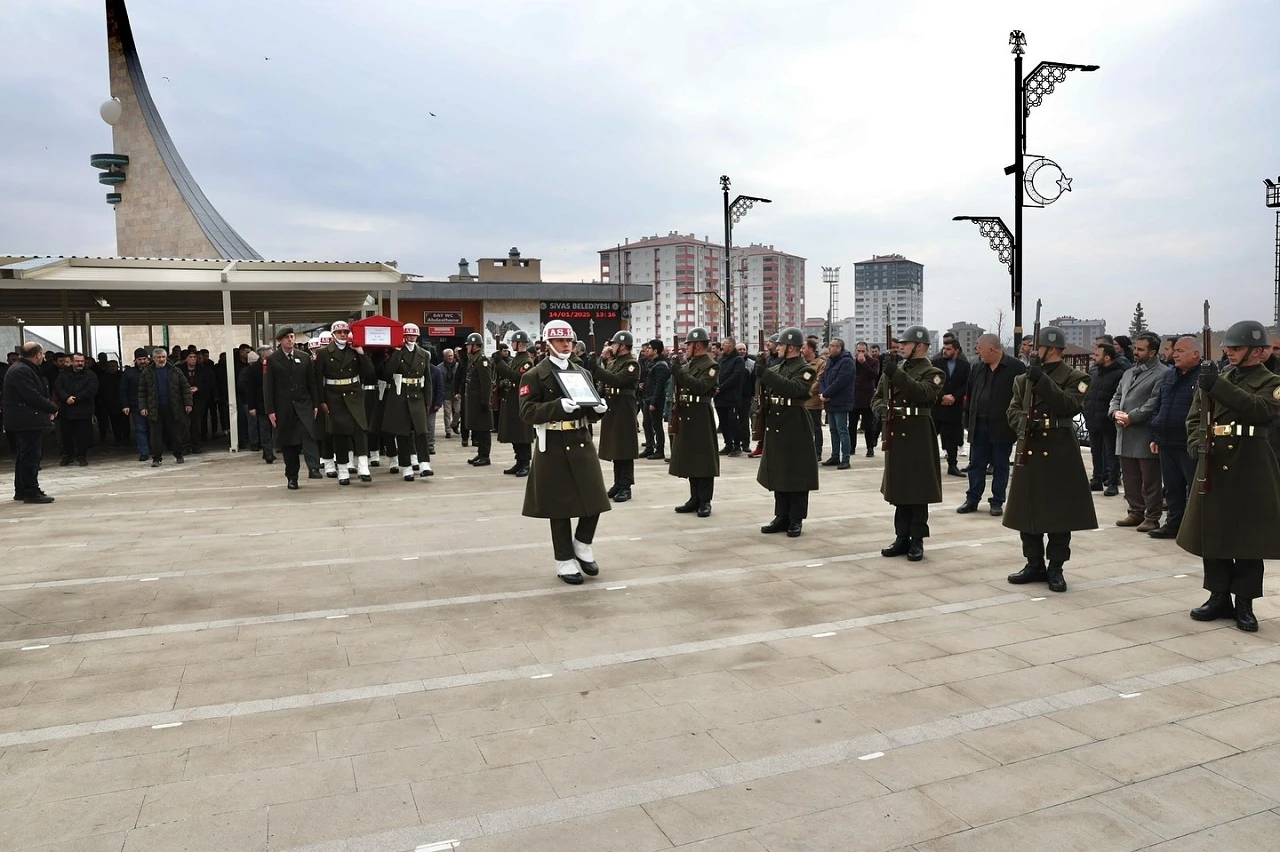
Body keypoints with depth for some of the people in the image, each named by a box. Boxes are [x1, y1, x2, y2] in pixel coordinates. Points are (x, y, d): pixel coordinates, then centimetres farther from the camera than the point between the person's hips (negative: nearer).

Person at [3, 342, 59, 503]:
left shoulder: (24, 369, 16)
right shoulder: (21, 371, -17)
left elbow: (37, 393, 15)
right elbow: (33, 396, -22)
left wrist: (49, 407, 1)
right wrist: (53, 408, -10)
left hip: (25, 422, 11)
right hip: (28, 422, -11)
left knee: (24, 457, 16)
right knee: (30, 456, -7)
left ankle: (21, 491, 23)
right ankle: (31, 492, -3)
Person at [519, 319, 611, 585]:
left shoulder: (583, 373, 13)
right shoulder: (533, 376, -4)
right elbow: (527, 413, -14)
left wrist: (598, 408, -8)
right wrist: (558, 406, -27)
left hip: (582, 445, 5)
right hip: (553, 448, -5)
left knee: (594, 500, 3)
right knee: (560, 505, 3)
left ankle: (582, 546, 27)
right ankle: (565, 561, 16)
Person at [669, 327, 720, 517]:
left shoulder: (711, 366, -8)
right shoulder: (686, 365, 15)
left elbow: (700, 387, -22)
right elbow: (677, 388, 19)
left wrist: (679, 372, -23)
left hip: (701, 417, -8)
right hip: (686, 417, 8)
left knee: (703, 459, -3)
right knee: (690, 458, 11)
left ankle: (705, 501, 3)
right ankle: (695, 498, 19)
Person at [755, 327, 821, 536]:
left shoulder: (805, 369, -8)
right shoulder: (777, 368, 15)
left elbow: (793, 388, -26)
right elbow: (762, 386, 10)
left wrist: (766, 374, -27)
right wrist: (761, 373, -10)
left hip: (795, 428, -7)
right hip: (775, 427, 7)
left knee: (796, 475, 0)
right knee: (779, 474, 12)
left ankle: (796, 520, 9)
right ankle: (782, 517, 20)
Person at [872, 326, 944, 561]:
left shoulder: (932, 373, -4)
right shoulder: (893, 369, 13)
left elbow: (923, 393, -23)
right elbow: (876, 398, 15)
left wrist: (897, 373, -27)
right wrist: (882, 409, -8)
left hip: (918, 437, -5)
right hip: (895, 436, 6)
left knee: (917, 491, 0)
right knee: (899, 490, 11)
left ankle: (917, 541, 9)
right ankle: (902, 537, 20)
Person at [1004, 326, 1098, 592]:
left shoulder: (1076, 378, 0)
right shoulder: (1024, 378, 12)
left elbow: (1070, 405, -16)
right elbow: (1013, 410, 8)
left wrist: (1042, 380, -21)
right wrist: (1023, 422, -14)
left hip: (1060, 453, -4)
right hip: (1029, 451, 4)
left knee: (1059, 512, 1)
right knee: (1026, 510, 7)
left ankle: (1055, 568, 12)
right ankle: (1034, 564, 20)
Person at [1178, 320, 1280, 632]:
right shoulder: (1216, 377, 13)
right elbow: (1194, 417, 13)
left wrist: (1218, 386, -28)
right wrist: (1197, 441, -7)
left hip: (1250, 468, -4)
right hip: (1213, 465, 5)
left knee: (1247, 537, 2)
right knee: (1211, 533, 7)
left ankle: (1244, 603, 11)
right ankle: (1219, 597, 18)